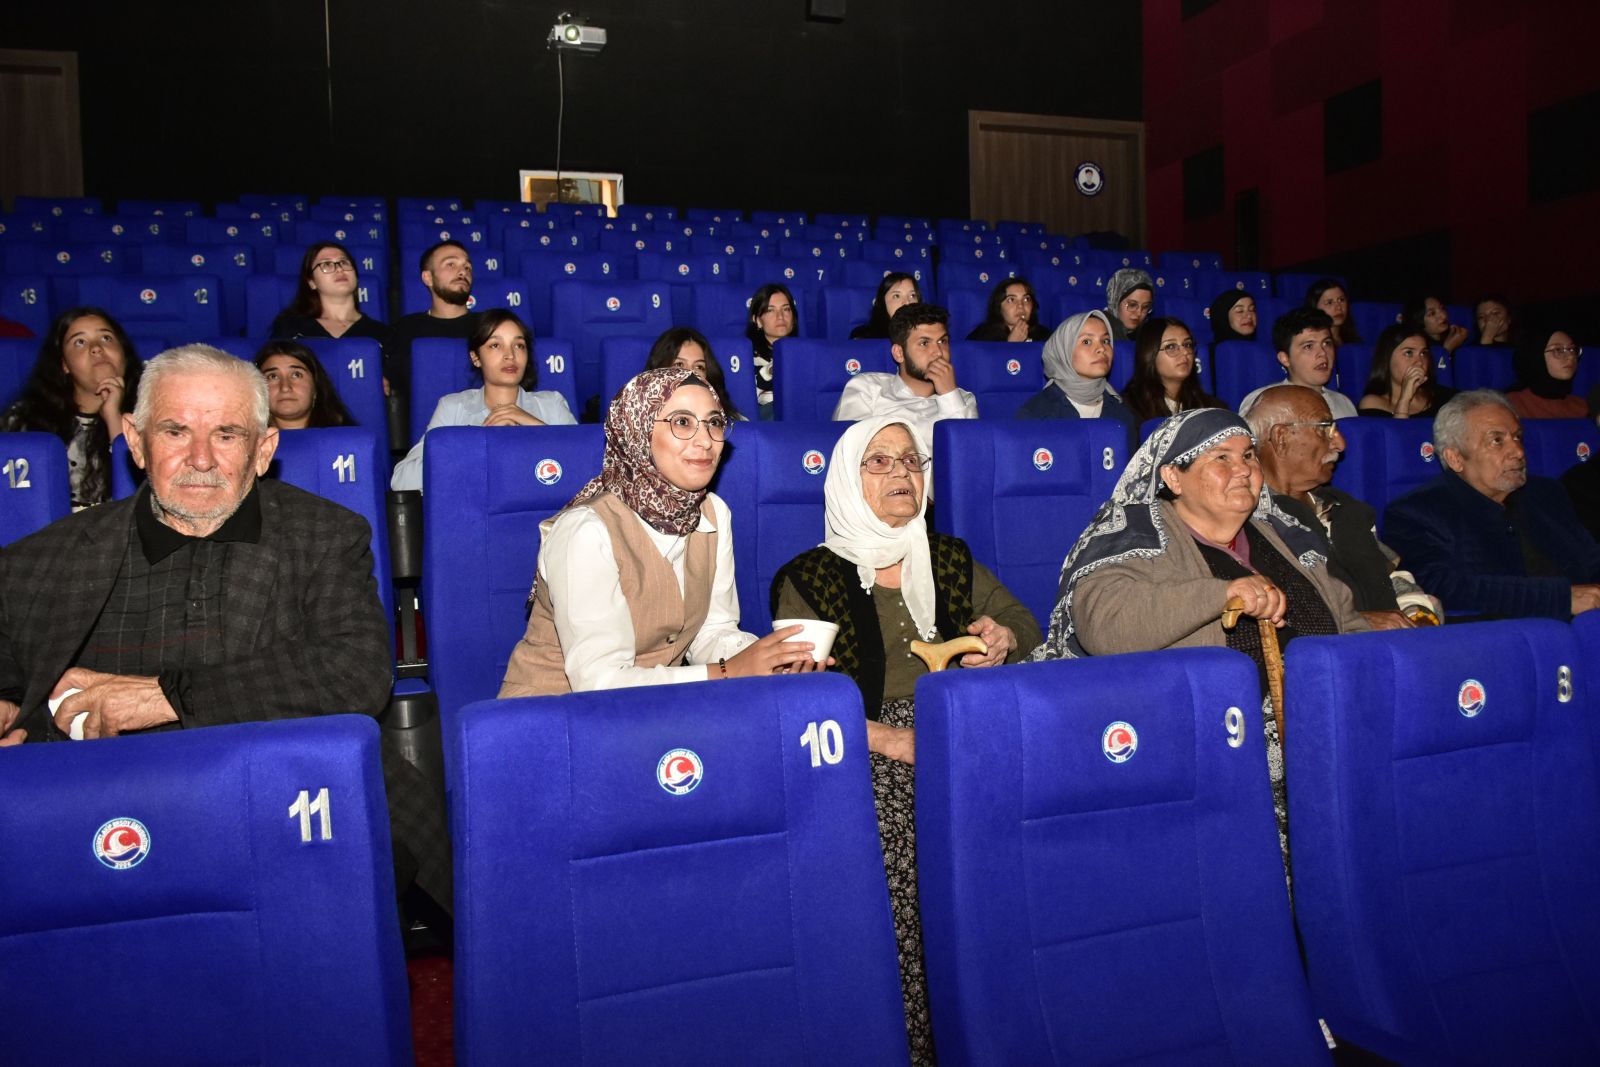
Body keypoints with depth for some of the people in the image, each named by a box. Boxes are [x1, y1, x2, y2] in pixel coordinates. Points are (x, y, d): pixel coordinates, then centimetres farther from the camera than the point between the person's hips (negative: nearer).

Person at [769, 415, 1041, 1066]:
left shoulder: (951, 560, 18)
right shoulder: (809, 578, 3)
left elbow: (1022, 621, 25)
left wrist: (1005, 638, 1)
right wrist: (889, 739, -17)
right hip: (868, 760, -4)